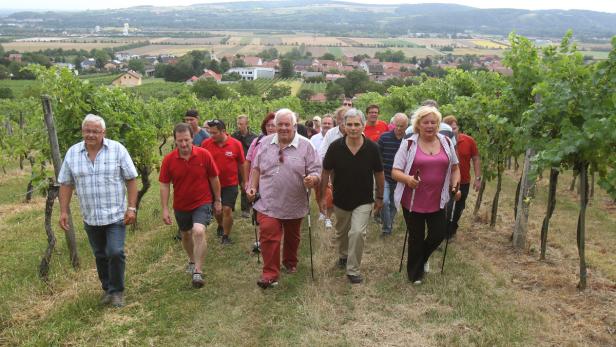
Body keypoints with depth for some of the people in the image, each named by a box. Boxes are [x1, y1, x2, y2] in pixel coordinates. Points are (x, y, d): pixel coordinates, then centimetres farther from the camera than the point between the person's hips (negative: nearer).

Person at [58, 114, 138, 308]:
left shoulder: (117, 150, -8)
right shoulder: (72, 153, 1)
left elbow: (131, 179, -6)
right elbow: (66, 184, 6)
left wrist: (132, 208, -10)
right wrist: (63, 211, 2)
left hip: (116, 215, -3)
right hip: (90, 218, 3)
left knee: (116, 253, -8)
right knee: (100, 255, 15)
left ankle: (117, 291, 10)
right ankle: (107, 288, 31)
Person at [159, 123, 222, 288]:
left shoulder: (204, 155, -15)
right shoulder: (168, 160, -12)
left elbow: (214, 179, -3)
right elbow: (164, 185, -5)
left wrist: (218, 201, 4)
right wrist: (165, 209, -8)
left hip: (202, 202, -3)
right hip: (181, 206, 3)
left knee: (199, 231, -24)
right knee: (186, 234, 21)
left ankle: (198, 271, -16)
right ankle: (192, 260, 49)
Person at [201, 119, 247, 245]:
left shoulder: (236, 144, -9)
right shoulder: (205, 144, -7)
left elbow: (242, 165, 1)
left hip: (230, 184, -2)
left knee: (227, 209, -5)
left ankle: (226, 236, 13)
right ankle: (220, 225, 46)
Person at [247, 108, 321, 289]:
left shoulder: (305, 145, -7)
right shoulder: (265, 142, 2)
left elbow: (315, 172, -8)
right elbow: (256, 168, 11)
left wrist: (312, 179, -29)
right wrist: (252, 187, 3)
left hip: (294, 204, 0)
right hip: (268, 202, 0)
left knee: (292, 237, 19)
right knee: (268, 237, -7)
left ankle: (290, 263, 43)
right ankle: (270, 273, 3)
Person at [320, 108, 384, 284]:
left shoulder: (372, 148, -14)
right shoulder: (335, 147, -14)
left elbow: (378, 174, -1)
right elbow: (326, 172, -3)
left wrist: (380, 197, 5)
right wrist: (322, 196, -1)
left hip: (363, 200, -2)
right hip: (340, 199, 2)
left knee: (358, 232, -17)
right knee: (341, 232, 21)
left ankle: (353, 270, 0)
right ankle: (343, 255, 52)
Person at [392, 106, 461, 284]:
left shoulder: (446, 142, 4)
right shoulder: (408, 144, -8)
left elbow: (454, 168, 16)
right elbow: (395, 172, -9)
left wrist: (455, 186, 0)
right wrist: (408, 179, -29)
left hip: (437, 201, 3)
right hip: (413, 201, -3)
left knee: (438, 234, 8)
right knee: (416, 238, 9)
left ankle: (422, 258, 40)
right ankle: (415, 273, 31)